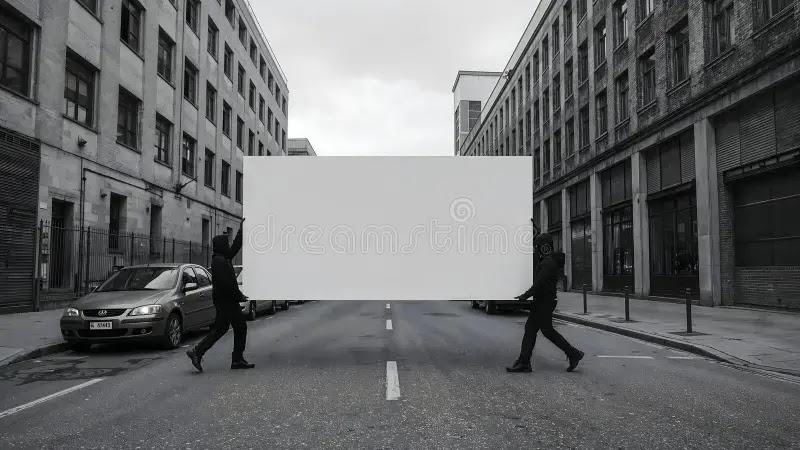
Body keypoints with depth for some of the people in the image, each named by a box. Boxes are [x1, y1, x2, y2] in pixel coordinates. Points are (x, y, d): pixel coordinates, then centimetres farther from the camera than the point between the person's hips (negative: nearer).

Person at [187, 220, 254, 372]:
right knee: (220, 329, -6)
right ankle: (197, 352, 0)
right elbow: (225, 283, -23)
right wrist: (239, 295, -17)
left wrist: (241, 229, 26)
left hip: (230, 301, 10)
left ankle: (237, 359, 11)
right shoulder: (218, 261, -16)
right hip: (224, 301, -10)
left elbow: (236, 246, 26)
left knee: (241, 327, 9)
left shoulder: (224, 258, 13)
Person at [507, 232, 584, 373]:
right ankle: (524, 362, 8)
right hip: (540, 302, 10)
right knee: (530, 329, 7)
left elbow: (539, 283, -22)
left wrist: (526, 295, -16)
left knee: (547, 331, -2)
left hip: (545, 302, -10)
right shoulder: (547, 261, 15)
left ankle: (573, 354, 9)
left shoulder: (549, 263, -18)